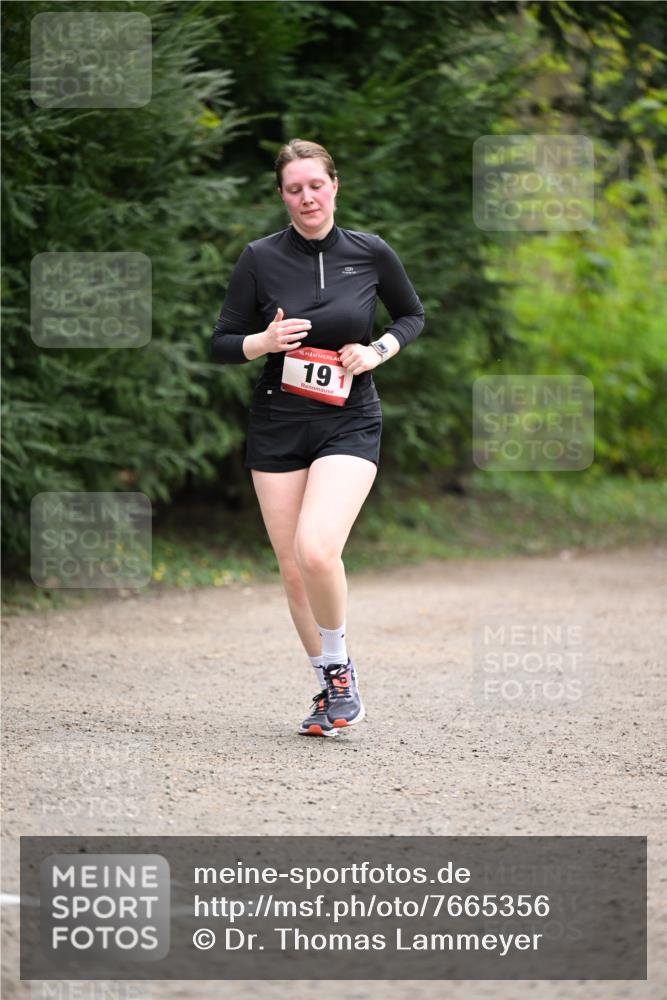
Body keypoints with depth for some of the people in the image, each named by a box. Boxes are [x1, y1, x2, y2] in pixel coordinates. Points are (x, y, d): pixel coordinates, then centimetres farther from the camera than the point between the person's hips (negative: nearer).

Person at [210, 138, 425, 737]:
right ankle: (331, 686, 22)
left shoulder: (371, 253, -2)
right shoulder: (260, 259, -2)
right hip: (277, 424, 2)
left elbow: (413, 316, 15)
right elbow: (221, 345, 3)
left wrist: (378, 352, -4)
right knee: (293, 571, 4)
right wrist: (264, 341, -17)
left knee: (317, 550, -23)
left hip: (349, 422, -2)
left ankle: (339, 667, 1)